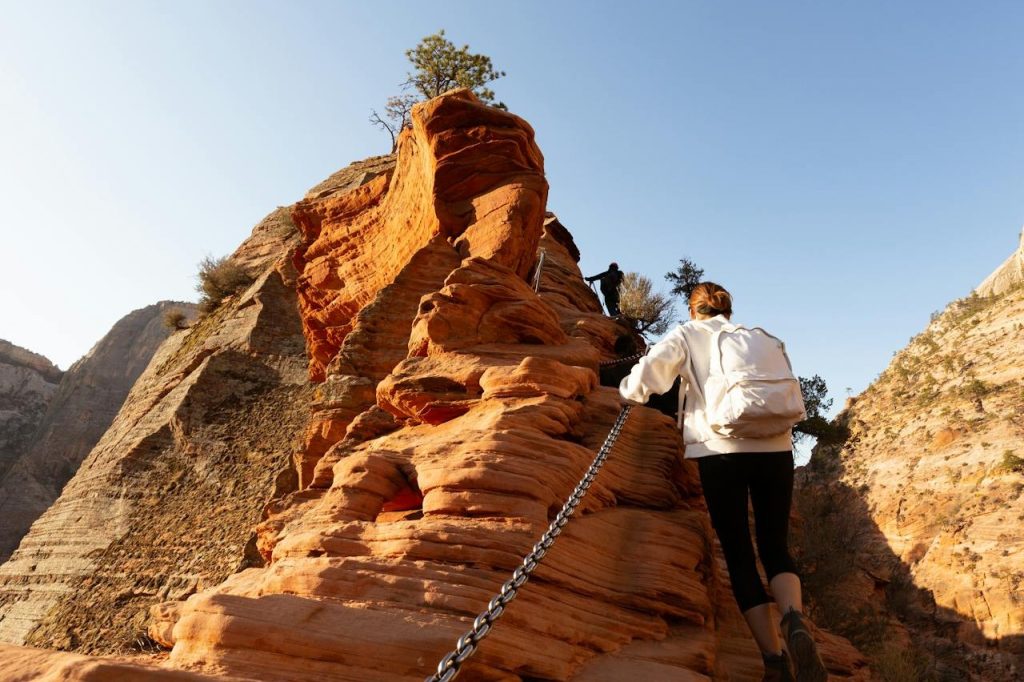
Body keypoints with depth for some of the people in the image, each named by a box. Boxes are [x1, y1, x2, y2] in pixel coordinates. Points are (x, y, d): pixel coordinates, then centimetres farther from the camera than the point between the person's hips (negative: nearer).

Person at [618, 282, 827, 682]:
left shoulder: (687, 335, 10)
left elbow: (651, 371, -8)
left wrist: (631, 391, 12)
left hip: (721, 451, -3)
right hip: (775, 449, 3)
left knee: (738, 556, 7)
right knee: (775, 548, 13)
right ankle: (795, 620, -14)